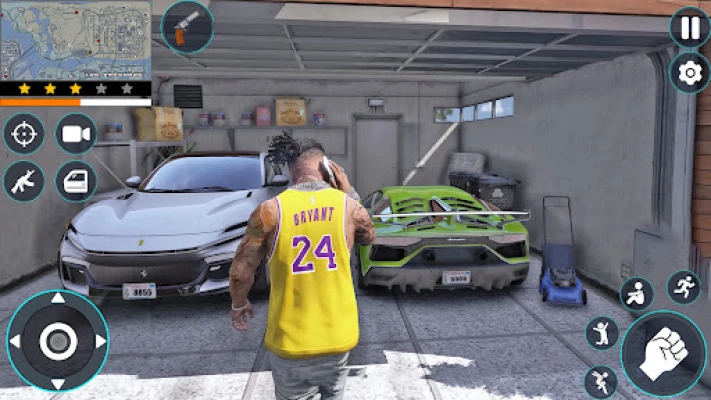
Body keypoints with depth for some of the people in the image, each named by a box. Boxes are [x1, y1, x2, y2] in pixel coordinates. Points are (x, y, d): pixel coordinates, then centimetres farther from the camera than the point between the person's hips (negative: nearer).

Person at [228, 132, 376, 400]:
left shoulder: (270, 211, -13)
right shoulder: (348, 206, -9)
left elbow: (240, 274, -7)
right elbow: (369, 237, 14)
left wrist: (238, 305, 13)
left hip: (291, 341, -1)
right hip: (339, 335, 2)